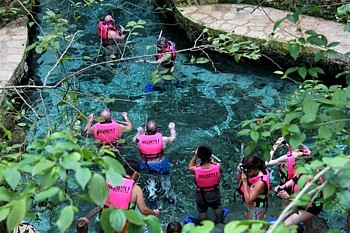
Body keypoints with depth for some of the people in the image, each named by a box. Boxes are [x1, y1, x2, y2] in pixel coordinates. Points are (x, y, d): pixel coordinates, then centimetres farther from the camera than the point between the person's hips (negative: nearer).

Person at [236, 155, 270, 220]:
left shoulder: (260, 183, -39)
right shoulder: (252, 171, -17)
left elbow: (248, 200, -34)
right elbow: (238, 178, 0)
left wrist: (244, 182, -36)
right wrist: (240, 172, -23)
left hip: (256, 210, -8)